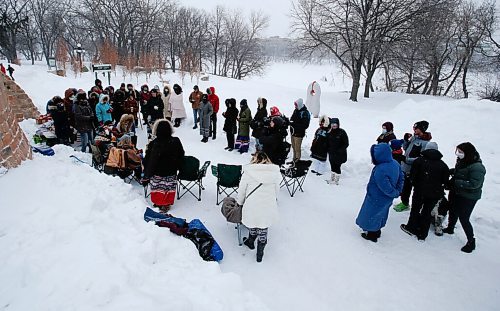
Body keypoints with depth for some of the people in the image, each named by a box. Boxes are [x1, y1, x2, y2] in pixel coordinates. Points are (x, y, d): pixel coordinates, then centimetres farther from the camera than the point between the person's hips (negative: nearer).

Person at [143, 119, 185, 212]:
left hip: (157, 173, -2)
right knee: (169, 188, 14)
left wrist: (147, 174, 1)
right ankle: (166, 204, 24)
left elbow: (148, 160, -11)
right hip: (171, 172, 3)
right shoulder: (176, 142, -10)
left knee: (157, 187, 15)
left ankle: (158, 203, 27)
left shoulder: (153, 144, -19)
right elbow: (181, 156, 4)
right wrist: (177, 167, 18)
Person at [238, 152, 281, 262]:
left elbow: (241, 191, 3)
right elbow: (276, 191, 9)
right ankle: (259, 254, 33)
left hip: (251, 207, -1)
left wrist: (240, 202, 21)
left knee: (253, 227, 25)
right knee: (263, 231, 18)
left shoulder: (248, 173, -5)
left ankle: (251, 242, 51)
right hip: (268, 208, 1)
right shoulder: (274, 172, 0)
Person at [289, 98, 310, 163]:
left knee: (297, 148, 0)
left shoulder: (305, 113, -17)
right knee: (294, 147, 18)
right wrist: (290, 122, -4)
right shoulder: (296, 111, 8)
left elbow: (305, 125, -22)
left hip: (299, 134, -8)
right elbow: (292, 119, 20)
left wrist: (295, 124, -26)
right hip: (293, 132, 8)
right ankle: (294, 159, 33)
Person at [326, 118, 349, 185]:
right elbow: (328, 142, 15)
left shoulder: (342, 132, -13)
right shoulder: (330, 132, 4)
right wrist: (329, 150, 2)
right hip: (332, 154, 6)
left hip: (339, 154, -6)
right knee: (332, 166, 15)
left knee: (337, 167, 0)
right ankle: (332, 179, 30)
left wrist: (340, 151, -17)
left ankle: (336, 180, 13)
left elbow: (346, 144, -11)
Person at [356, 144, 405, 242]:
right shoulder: (395, 163, -9)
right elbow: (401, 177, 5)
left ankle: (372, 235, 35)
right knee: (380, 215, 28)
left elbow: (387, 189, -31)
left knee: (371, 216, 16)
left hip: (377, 199, -8)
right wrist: (398, 190, 7)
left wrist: (395, 193, -11)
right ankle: (377, 231, 49)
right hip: (387, 200, 8)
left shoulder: (379, 171, -37)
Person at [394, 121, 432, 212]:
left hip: (412, 170, -8)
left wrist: (408, 160, -25)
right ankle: (404, 202, 39)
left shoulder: (425, 142, -19)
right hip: (404, 167, 8)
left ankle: (405, 204, 22)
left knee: (407, 187, 5)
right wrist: (405, 140, 0)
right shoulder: (413, 137, 5)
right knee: (403, 186, 20)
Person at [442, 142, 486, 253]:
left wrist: (456, 182, -28)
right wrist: (451, 171, 1)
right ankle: (450, 228, 48)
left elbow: (475, 184, -31)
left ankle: (471, 241, 13)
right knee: (453, 212, 25)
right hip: (457, 193, 9)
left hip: (468, 197, -9)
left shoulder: (477, 167, -26)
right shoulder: (462, 162, 1)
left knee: (464, 219, -3)